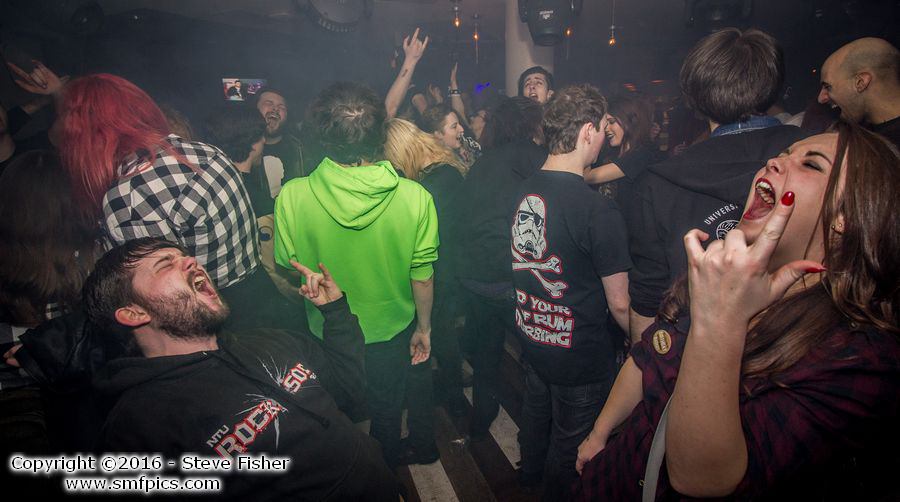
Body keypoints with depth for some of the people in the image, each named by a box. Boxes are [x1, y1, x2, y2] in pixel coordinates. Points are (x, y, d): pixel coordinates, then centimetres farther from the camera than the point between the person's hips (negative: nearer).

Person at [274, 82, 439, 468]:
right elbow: (422, 277, -12)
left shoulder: (292, 197, -24)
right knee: (385, 413, 28)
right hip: (391, 331, 1)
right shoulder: (415, 197, -22)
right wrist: (424, 327, 4)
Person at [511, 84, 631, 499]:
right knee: (571, 444, 18)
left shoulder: (521, 191, -7)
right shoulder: (599, 212, -28)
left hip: (530, 336, 7)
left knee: (536, 410, 32)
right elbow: (619, 305, -20)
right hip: (581, 356, -7)